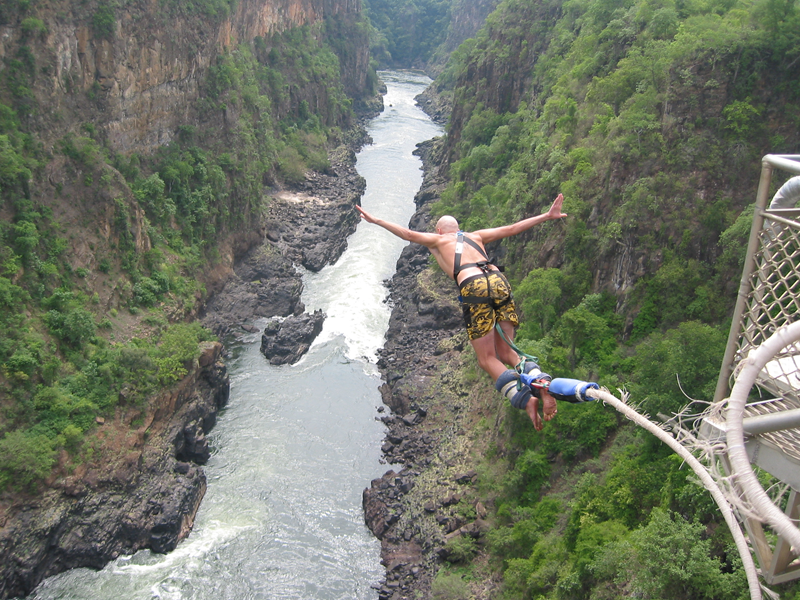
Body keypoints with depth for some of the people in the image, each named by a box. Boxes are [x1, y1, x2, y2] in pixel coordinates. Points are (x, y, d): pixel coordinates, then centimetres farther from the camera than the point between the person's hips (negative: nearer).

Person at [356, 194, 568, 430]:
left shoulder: (438, 240, 26)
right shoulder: (475, 236, 34)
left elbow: (408, 234, 15)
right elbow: (512, 228, 30)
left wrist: (376, 220, 24)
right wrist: (547, 216, 36)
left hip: (472, 287, -4)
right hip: (499, 281, 4)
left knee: (487, 360, 2)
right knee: (505, 353, 11)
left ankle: (525, 399, -18)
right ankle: (541, 381, -16)